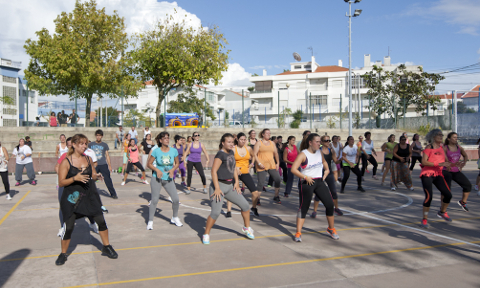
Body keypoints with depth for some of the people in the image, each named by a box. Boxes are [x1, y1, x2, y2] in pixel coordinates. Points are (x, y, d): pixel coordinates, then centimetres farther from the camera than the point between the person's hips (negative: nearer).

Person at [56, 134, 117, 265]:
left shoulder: (88, 159, 5)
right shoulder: (66, 162, -9)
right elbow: (61, 182, -10)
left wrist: (96, 176, -6)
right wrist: (75, 178, -25)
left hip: (89, 195, 4)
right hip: (72, 197, -4)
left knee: (101, 220, 0)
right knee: (69, 226, -1)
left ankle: (106, 247, 18)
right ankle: (63, 254, 21)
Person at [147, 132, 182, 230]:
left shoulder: (174, 151, -3)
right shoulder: (156, 151, -9)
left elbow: (177, 163, 9)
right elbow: (149, 164, -3)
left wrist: (173, 169, -11)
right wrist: (157, 170, -19)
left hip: (168, 179, 3)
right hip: (157, 178, -3)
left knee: (176, 199, 0)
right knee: (154, 200, -2)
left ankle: (175, 218, 25)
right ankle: (150, 221, 15)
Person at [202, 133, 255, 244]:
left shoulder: (231, 153, 10)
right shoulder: (220, 154, -14)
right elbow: (214, 171, -19)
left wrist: (236, 182, 9)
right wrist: (217, 188, -23)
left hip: (230, 185, 8)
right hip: (219, 185, -8)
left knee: (245, 205, 8)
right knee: (216, 212, -13)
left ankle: (246, 228, 28)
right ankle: (206, 234, 7)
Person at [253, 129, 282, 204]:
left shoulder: (272, 143, 15)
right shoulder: (259, 143, 0)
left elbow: (276, 153, 18)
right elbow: (254, 154, -5)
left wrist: (277, 163, 8)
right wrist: (259, 163, -15)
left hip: (272, 165, 5)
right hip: (262, 167, -5)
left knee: (278, 180, -3)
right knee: (261, 183, -5)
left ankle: (276, 197, 11)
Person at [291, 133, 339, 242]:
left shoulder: (319, 152, 9)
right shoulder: (303, 154, -12)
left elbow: (324, 161, 31)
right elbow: (293, 169, -19)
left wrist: (327, 169, 12)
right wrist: (305, 177, -20)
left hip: (319, 182, 6)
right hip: (308, 183, -6)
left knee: (330, 204, 3)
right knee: (304, 207, -4)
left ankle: (331, 229, 22)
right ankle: (298, 233, 4)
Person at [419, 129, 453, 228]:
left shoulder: (441, 147, 12)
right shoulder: (429, 147, -8)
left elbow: (446, 160, 17)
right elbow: (424, 162, -18)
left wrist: (448, 164, -4)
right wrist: (439, 164, -23)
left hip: (438, 174, 6)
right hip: (427, 174, -6)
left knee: (448, 195, 0)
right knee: (429, 196, -16)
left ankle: (442, 212, 28)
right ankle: (424, 219, 0)